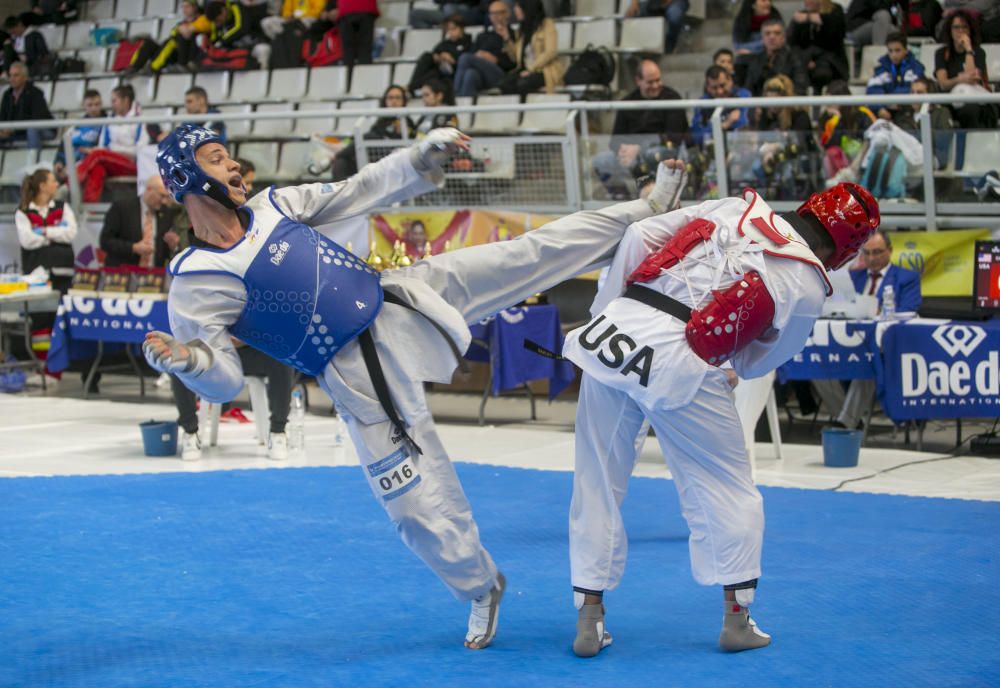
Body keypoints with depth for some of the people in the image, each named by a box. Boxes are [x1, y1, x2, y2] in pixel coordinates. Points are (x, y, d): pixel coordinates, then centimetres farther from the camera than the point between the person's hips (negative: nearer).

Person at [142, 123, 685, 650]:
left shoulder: (274, 204, 5)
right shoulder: (196, 280, -13)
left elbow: (356, 194, 16)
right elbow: (222, 379, -15)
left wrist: (419, 159, 7)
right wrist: (186, 361, -37)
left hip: (403, 297, 5)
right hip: (359, 373, -5)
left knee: (531, 252, 4)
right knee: (416, 502, -3)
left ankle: (645, 214, 20)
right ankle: (480, 588, 24)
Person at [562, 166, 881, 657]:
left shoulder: (739, 208, 14)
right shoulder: (807, 287, 5)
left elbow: (641, 235, 9)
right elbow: (755, 364, 15)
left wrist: (604, 311, 15)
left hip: (614, 328, 4)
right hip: (682, 367, -4)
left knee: (598, 481, 15)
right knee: (728, 487, 17)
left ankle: (590, 620, 20)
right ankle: (737, 619, 21)